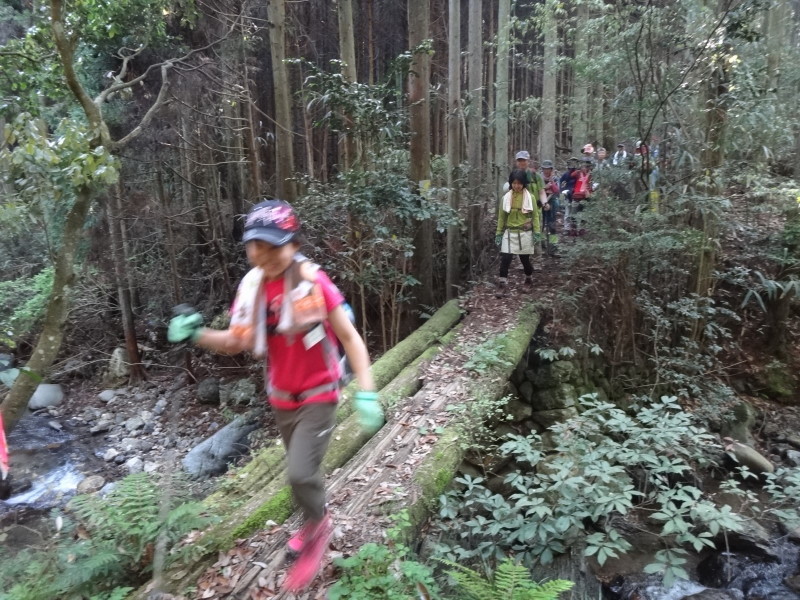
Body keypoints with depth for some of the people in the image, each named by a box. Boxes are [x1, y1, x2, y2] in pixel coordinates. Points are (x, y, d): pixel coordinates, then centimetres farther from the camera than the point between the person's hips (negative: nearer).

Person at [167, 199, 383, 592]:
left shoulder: (312, 282, -23)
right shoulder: (251, 286, -6)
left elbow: (350, 338, -18)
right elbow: (237, 341, 4)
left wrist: (366, 393, -25)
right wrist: (196, 335, -14)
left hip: (318, 396, -5)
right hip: (281, 398, 5)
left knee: (300, 473, -13)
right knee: (302, 471, 20)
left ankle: (317, 525, 20)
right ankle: (316, 523, 48)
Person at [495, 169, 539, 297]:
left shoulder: (530, 197, -3)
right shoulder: (506, 198, 1)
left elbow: (535, 216, 1)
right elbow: (501, 217, 5)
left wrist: (536, 233, -5)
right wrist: (498, 233, 3)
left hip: (525, 234, -1)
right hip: (510, 233, 1)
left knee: (525, 259, 10)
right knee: (505, 259, -10)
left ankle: (529, 279, 35)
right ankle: (503, 285, -4)